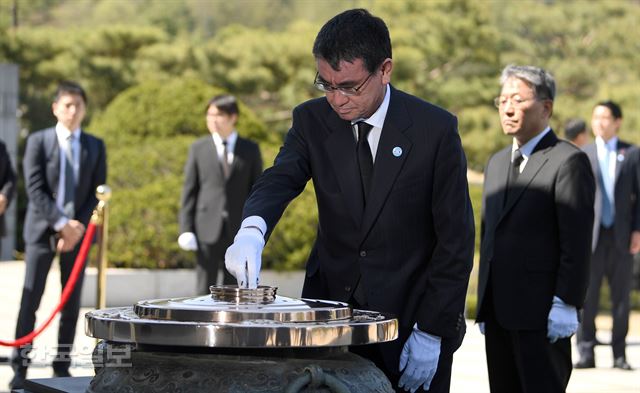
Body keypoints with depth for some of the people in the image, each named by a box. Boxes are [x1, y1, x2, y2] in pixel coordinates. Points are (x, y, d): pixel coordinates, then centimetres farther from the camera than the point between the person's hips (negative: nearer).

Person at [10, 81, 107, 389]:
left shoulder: (95, 146, 10)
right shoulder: (38, 141, 1)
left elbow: (98, 192, 5)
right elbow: (35, 189, -6)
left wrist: (79, 227, -8)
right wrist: (61, 222, -14)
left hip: (78, 231, 3)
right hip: (42, 228, -3)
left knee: (71, 302, 4)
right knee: (30, 299, -7)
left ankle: (62, 366, 10)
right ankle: (20, 368, -5)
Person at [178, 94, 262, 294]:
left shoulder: (250, 150, 7)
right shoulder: (198, 148, 7)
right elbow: (189, 191, 5)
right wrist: (186, 230, -3)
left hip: (238, 231, 0)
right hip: (208, 230, 0)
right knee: (205, 290, -1)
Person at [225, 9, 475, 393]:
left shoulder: (435, 129, -10)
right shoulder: (312, 121, -1)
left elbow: (455, 238, -9)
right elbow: (280, 180, -17)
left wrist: (431, 331, -11)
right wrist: (252, 230, -39)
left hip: (410, 316, -2)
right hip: (331, 308, 3)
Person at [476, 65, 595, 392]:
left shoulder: (568, 161, -7)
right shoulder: (496, 163, 19)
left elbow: (577, 241, -13)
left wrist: (565, 304, -18)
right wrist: (484, 305, 17)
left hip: (542, 314, -8)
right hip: (499, 313, 8)